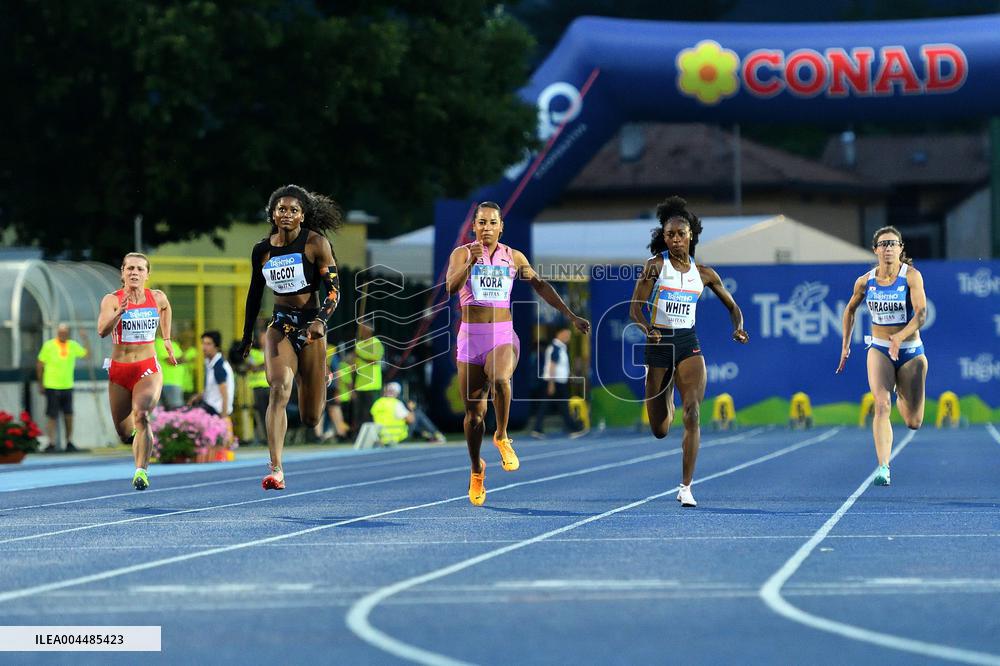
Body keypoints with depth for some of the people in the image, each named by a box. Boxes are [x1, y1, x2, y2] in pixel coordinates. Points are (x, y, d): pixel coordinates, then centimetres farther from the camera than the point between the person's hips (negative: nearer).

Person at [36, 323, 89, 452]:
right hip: (52, 387, -3)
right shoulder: (48, 345, -4)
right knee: (52, 417, -1)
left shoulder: (73, 345, 6)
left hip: (67, 387, 3)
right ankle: (52, 444, 5)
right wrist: (40, 384, -1)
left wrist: (85, 340, -4)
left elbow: (87, 354, 7)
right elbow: (40, 365, 0)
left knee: (69, 416, 5)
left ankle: (69, 443, 15)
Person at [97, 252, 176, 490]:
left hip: (148, 370, 0)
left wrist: (167, 340, 23)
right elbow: (102, 330, -26)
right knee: (124, 433, 11)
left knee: (142, 416, -27)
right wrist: (119, 313, -42)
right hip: (119, 371, 0)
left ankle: (142, 470, -29)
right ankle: (137, 436, 47)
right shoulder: (112, 300, -10)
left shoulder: (158, 298, 0)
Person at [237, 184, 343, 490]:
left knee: (310, 419, 4)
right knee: (278, 388, -25)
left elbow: (333, 289, -9)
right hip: (280, 324, 2)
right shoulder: (263, 249, 3)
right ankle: (276, 470, -28)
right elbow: (255, 292, 17)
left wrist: (321, 320, -26)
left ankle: (320, 386, 45)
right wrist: (247, 335, 22)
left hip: (310, 324, -2)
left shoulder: (316, 244, -7)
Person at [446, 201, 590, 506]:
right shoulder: (462, 253, 0)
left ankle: (502, 438, -10)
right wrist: (471, 261, -32)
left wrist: (570, 315, 17)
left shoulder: (513, 257, 7)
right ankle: (476, 470, 25)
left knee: (500, 379, -34)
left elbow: (539, 285, 18)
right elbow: (451, 286, -16)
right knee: (473, 412, 3)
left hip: (503, 336, 0)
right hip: (471, 336, 0)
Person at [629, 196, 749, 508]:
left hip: (689, 345, 1)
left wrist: (738, 328, -5)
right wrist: (648, 329, -30)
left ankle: (686, 487, -17)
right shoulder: (656, 265, -4)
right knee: (660, 430, 7)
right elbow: (636, 308, -9)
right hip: (659, 344, -1)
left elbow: (732, 307, 16)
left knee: (693, 413, -20)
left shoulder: (703, 273, 5)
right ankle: (666, 404, 48)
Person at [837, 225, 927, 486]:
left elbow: (922, 314, -25)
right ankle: (883, 467, -29)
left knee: (913, 423, 6)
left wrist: (900, 337, -40)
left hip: (911, 351, -1)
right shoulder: (865, 281, -3)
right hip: (879, 350, 1)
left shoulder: (911, 276, -13)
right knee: (881, 405, -24)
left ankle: (902, 396, 43)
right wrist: (845, 345, 15)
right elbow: (850, 309, 16)